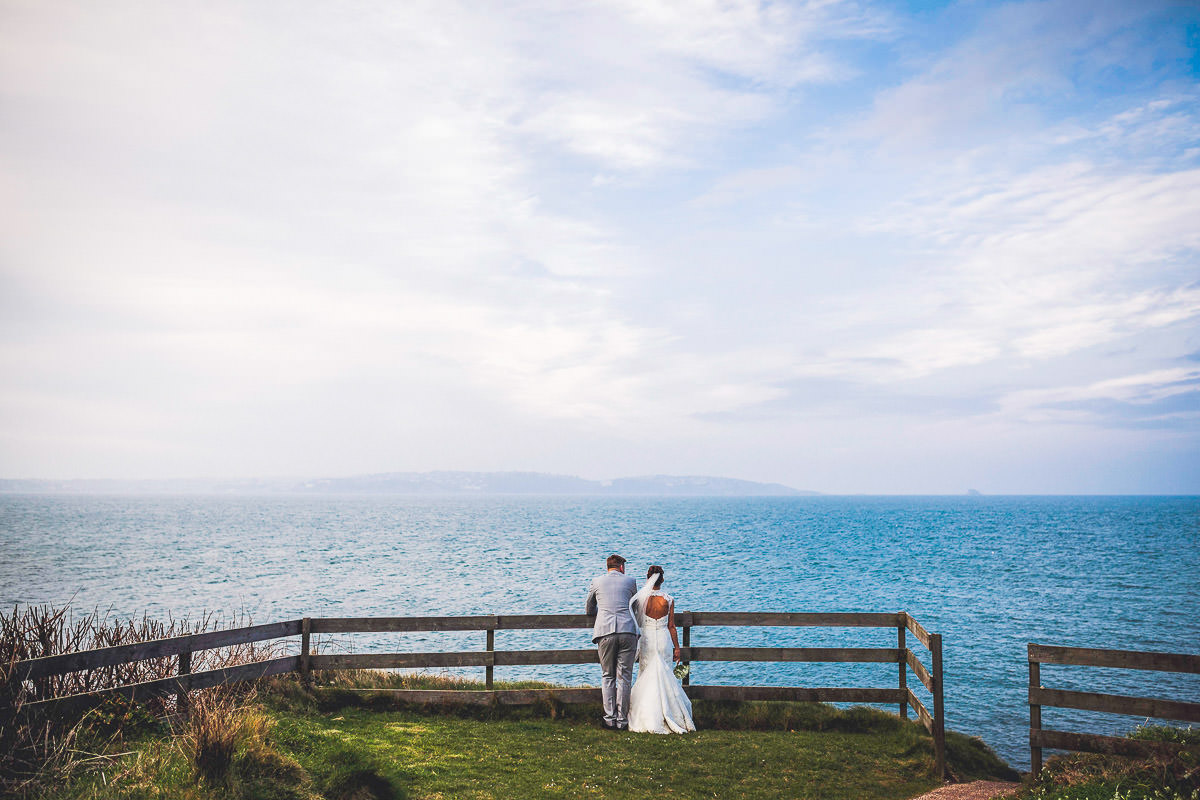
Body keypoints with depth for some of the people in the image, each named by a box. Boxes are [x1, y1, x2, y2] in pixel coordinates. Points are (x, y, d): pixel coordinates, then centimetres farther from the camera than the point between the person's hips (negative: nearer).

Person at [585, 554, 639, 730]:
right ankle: (622, 720, 7)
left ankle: (610, 718, 7)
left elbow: (589, 610, 24)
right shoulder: (630, 581, 12)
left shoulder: (596, 582, 12)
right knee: (624, 678, 5)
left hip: (605, 631, 0)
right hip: (628, 631, 0)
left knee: (607, 677, 10)